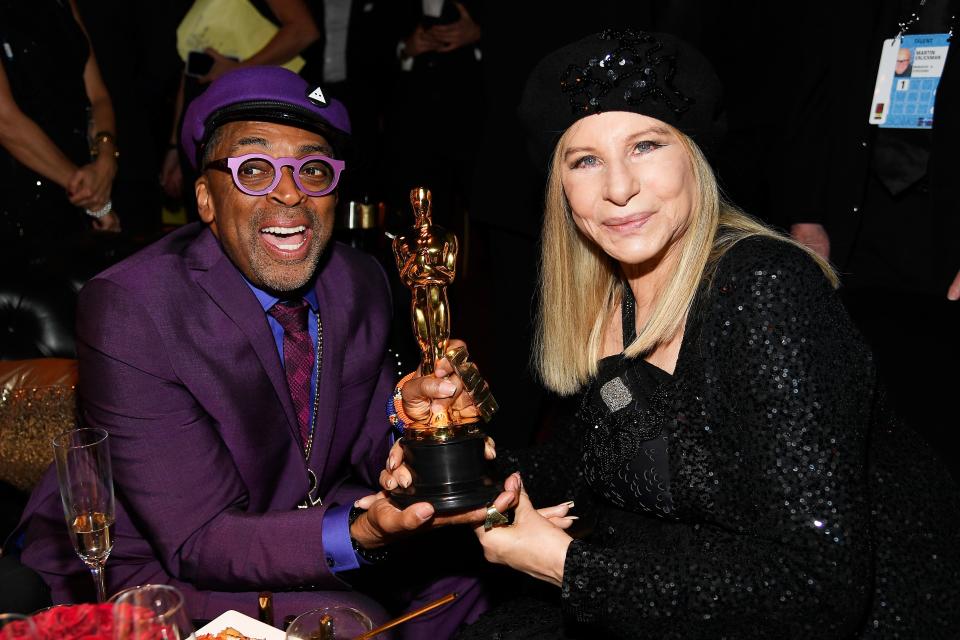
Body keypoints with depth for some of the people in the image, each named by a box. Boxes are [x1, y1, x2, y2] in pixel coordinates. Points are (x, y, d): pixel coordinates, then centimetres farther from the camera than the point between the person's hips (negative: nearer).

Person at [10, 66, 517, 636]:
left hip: (299, 521, 6)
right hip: (148, 564, -5)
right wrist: (363, 533, -41)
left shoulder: (362, 282, -7)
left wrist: (411, 414, -23)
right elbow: (199, 540, -26)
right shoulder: (128, 307, -26)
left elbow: (368, 450, 1)